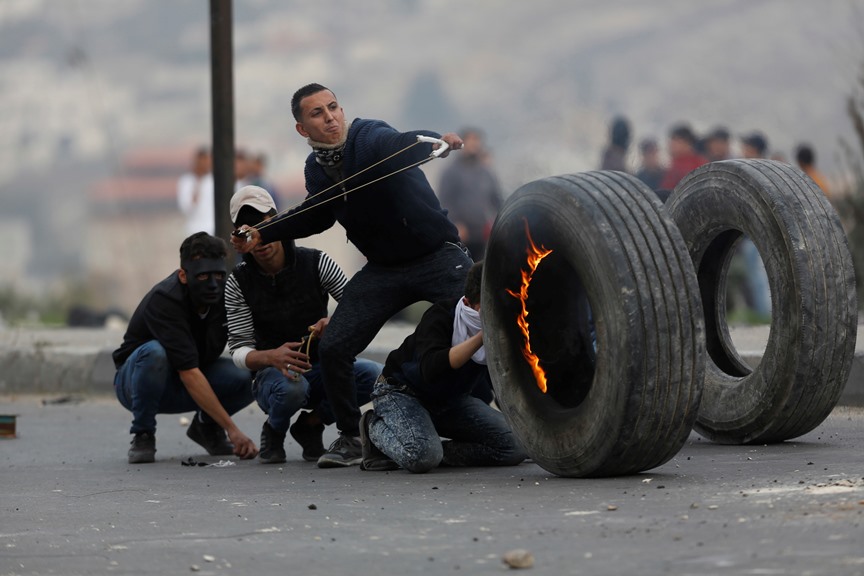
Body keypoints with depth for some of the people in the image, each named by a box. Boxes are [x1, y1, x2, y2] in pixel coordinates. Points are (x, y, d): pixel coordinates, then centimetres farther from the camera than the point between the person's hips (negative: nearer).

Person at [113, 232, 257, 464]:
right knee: (154, 352, -38)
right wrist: (232, 429, -40)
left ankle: (206, 426, 6)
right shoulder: (163, 300, -31)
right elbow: (189, 375, -37)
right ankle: (143, 435, -16)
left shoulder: (225, 293, -14)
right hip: (137, 381, -5)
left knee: (251, 376, -22)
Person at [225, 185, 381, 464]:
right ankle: (274, 431, -2)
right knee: (291, 388, -40)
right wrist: (271, 357, -34)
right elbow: (239, 349, -11)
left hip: (322, 368, 2)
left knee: (375, 375, -29)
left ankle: (311, 425, -2)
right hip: (272, 375, -2)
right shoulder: (239, 282, -6)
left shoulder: (315, 263, -6)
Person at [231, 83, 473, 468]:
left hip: (437, 258, -6)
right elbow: (317, 215, 20)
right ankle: (350, 439, 15)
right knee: (332, 349, -2)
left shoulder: (371, 139, -19)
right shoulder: (317, 168, 1)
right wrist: (262, 234, 15)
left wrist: (437, 140, -64)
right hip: (384, 270, 6)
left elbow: (404, 145, -42)